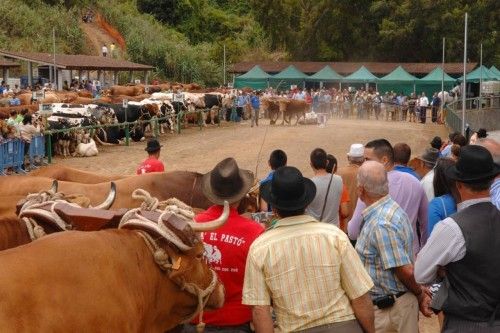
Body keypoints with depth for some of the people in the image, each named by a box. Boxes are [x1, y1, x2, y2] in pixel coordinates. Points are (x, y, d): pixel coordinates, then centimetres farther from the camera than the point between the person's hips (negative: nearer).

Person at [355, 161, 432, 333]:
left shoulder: (381, 224, -26)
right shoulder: (391, 208, 6)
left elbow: (405, 270, -23)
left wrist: (419, 294, -7)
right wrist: (419, 292, 12)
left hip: (389, 307, -9)